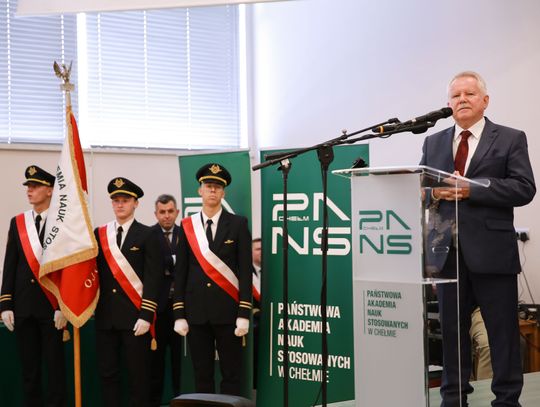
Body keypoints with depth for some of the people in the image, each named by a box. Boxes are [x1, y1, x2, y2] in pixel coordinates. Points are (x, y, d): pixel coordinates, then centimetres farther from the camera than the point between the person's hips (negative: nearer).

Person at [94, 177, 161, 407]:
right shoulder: (99, 234, 10)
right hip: (105, 316, 4)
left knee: (138, 374, 1)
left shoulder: (146, 235, -1)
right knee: (107, 372, 6)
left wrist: (146, 316, -12)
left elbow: (152, 278, -5)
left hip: (134, 316, -4)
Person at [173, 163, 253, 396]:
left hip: (227, 310, -2)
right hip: (196, 311, 2)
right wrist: (179, 315, 0)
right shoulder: (187, 226, 7)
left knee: (231, 374, 2)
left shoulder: (238, 224, 1)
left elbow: (245, 271, -3)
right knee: (202, 374, 7)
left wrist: (244, 314, -10)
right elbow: (180, 273, 7)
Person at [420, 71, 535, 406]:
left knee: (503, 329, 2)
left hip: (491, 250, -3)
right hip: (448, 250, 4)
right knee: (452, 328, 9)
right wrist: (434, 192, -13)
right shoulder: (433, 143, 15)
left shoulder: (511, 139, 3)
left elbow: (524, 189, -8)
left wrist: (471, 189, -17)